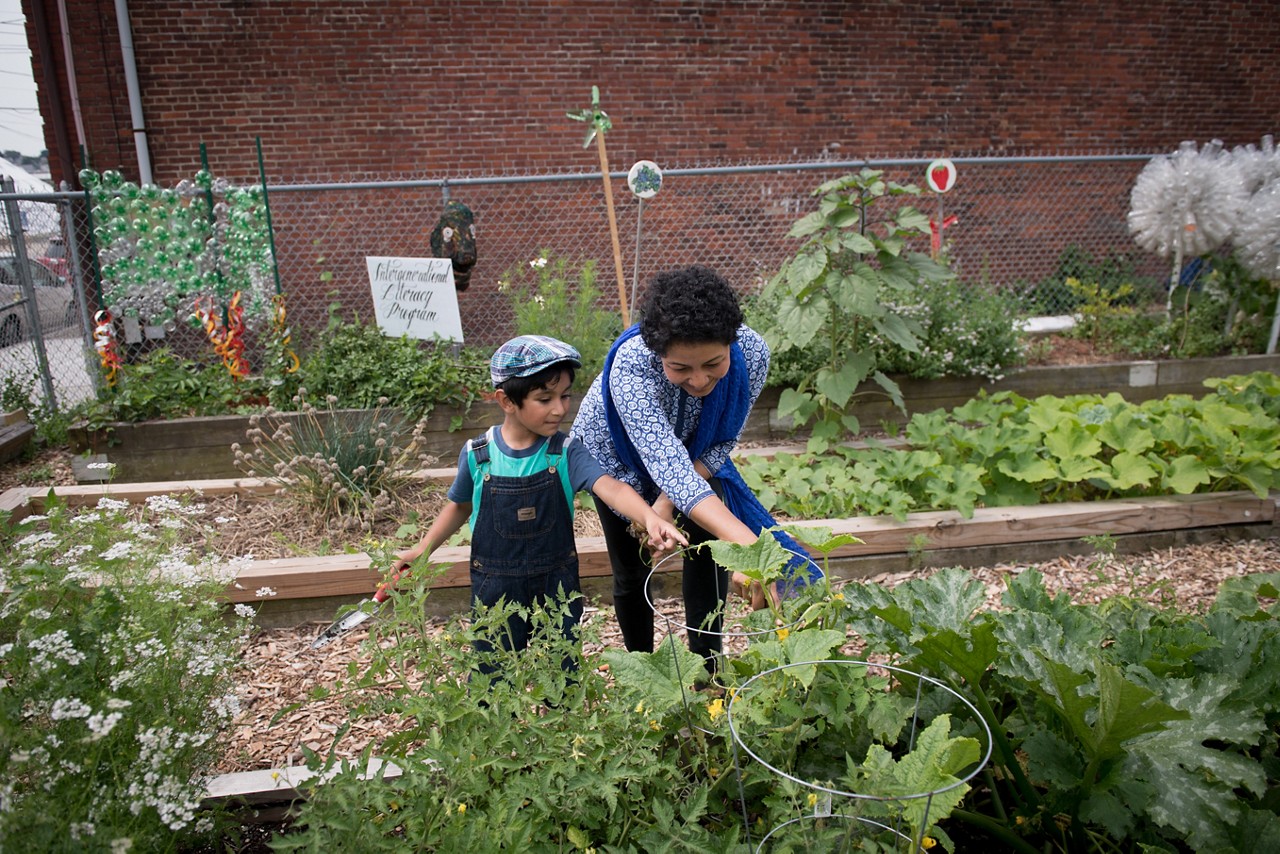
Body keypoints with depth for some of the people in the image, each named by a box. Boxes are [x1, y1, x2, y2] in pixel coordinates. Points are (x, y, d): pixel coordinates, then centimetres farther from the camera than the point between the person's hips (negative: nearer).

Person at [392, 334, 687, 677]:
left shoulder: (566, 452, -13)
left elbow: (610, 487, -30)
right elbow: (460, 506, 9)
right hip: (495, 587, 0)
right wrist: (422, 549, 9)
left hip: (557, 584, 0)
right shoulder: (477, 455, -10)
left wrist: (649, 517, -47)